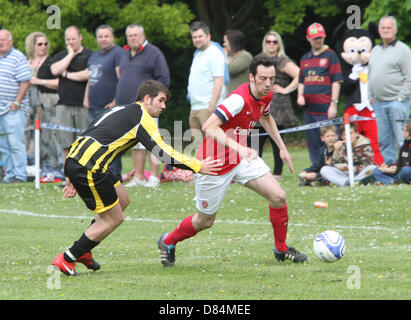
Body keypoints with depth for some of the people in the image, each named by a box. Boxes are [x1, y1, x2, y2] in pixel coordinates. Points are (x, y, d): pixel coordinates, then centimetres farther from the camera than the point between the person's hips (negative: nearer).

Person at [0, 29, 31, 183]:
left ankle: (20, 175, -9)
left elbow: (25, 82, -12)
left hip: (13, 109, -7)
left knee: (16, 144, -10)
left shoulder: (18, 58, -6)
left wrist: (16, 103, -15)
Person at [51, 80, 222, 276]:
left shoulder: (120, 111, 25)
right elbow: (162, 152, -9)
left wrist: (71, 178, 26)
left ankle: (83, 252, 23)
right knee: (114, 218, 2)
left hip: (74, 159, 10)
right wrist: (197, 166, -3)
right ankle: (66, 260, 6)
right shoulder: (141, 117, -3)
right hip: (89, 169, -9)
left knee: (122, 200, 21)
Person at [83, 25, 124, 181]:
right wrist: (86, 98, 15)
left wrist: (116, 101, -20)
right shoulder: (94, 56, 20)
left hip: (109, 108, -9)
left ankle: (115, 177, -6)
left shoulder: (118, 53, -8)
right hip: (93, 108, 9)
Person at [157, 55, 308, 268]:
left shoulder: (266, 96, -3)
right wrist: (238, 148, -48)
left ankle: (281, 249, 12)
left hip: (241, 157, 7)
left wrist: (282, 147, 20)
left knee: (278, 197, -8)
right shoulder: (240, 98, -30)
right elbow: (209, 127, -38)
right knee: (205, 221, 7)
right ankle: (168, 242, 35)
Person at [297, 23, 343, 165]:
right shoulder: (305, 59, 17)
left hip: (325, 110, -6)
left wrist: (333, 104, -12)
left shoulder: (330, 55, 0)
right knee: (313, 145, 9)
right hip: (309, 109, 6)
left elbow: (336, 81, -5)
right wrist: (300, 96, 5)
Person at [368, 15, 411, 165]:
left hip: (396, 101, -7)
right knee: (383, 140, 8)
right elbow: (370, 76, 23)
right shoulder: (375, 50, 18)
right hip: (378, 103, 7)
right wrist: (371, 97, 13)